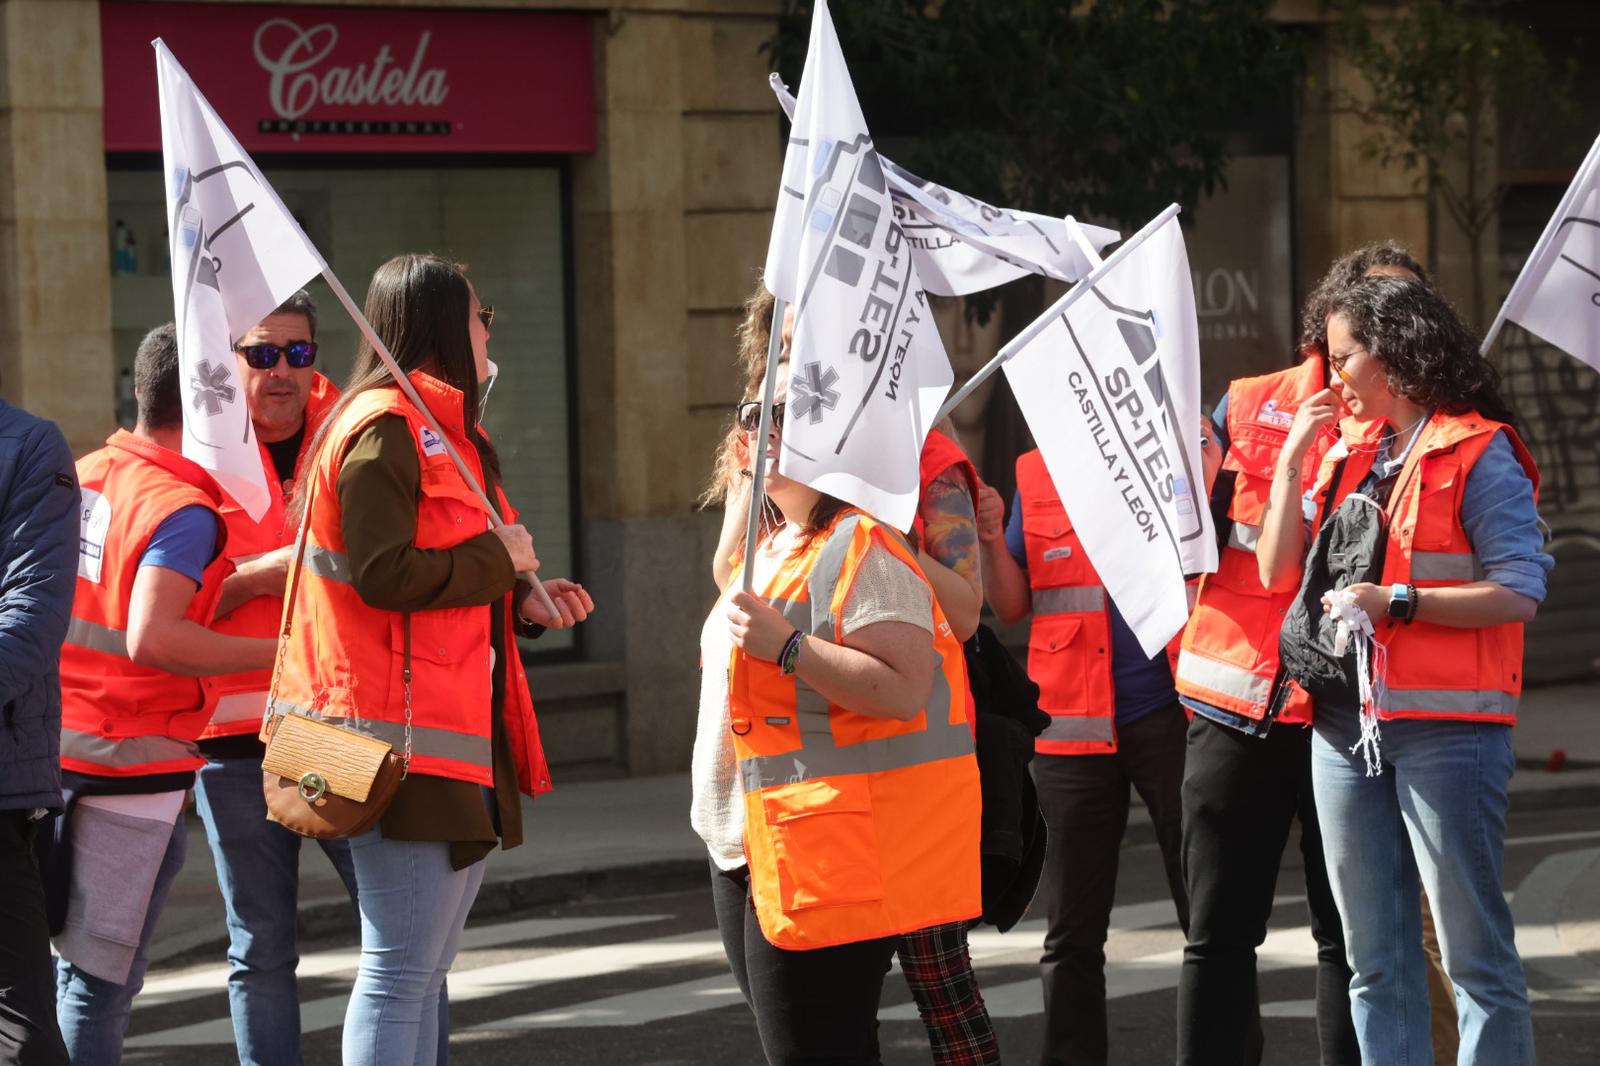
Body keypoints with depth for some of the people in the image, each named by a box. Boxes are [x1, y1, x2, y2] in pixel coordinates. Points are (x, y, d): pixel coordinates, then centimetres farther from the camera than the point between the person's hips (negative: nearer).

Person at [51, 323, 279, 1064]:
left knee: (72, 963, 17)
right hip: (129, 759, -7)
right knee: (102, 976, -2)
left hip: (54, 746, 7)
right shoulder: (185, 508, -15)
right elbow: (152, 640, -26)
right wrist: (277, 654, -22)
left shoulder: (84, 476, 8)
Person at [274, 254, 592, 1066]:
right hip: (407, 742, -11)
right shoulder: (384, 426, -11)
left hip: (462, 740, 11)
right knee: (398, 975, -10)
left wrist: (523, 604, 9)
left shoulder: (441, 428, 22)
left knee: (422, 974, 12)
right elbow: (382, 573, -22)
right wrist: (497, 560, -10)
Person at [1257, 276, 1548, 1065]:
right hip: (1346, 724, 7)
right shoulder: (1348, 451, 15)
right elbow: (1278, 571, 11)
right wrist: (1291, 461, 4)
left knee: (1474, 950, -4)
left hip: (1444, 725, -7)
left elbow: (1519, 593, -13)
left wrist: (1399, 602, -19)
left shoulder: (1478, 453, -5)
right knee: (1374, 958, 11)